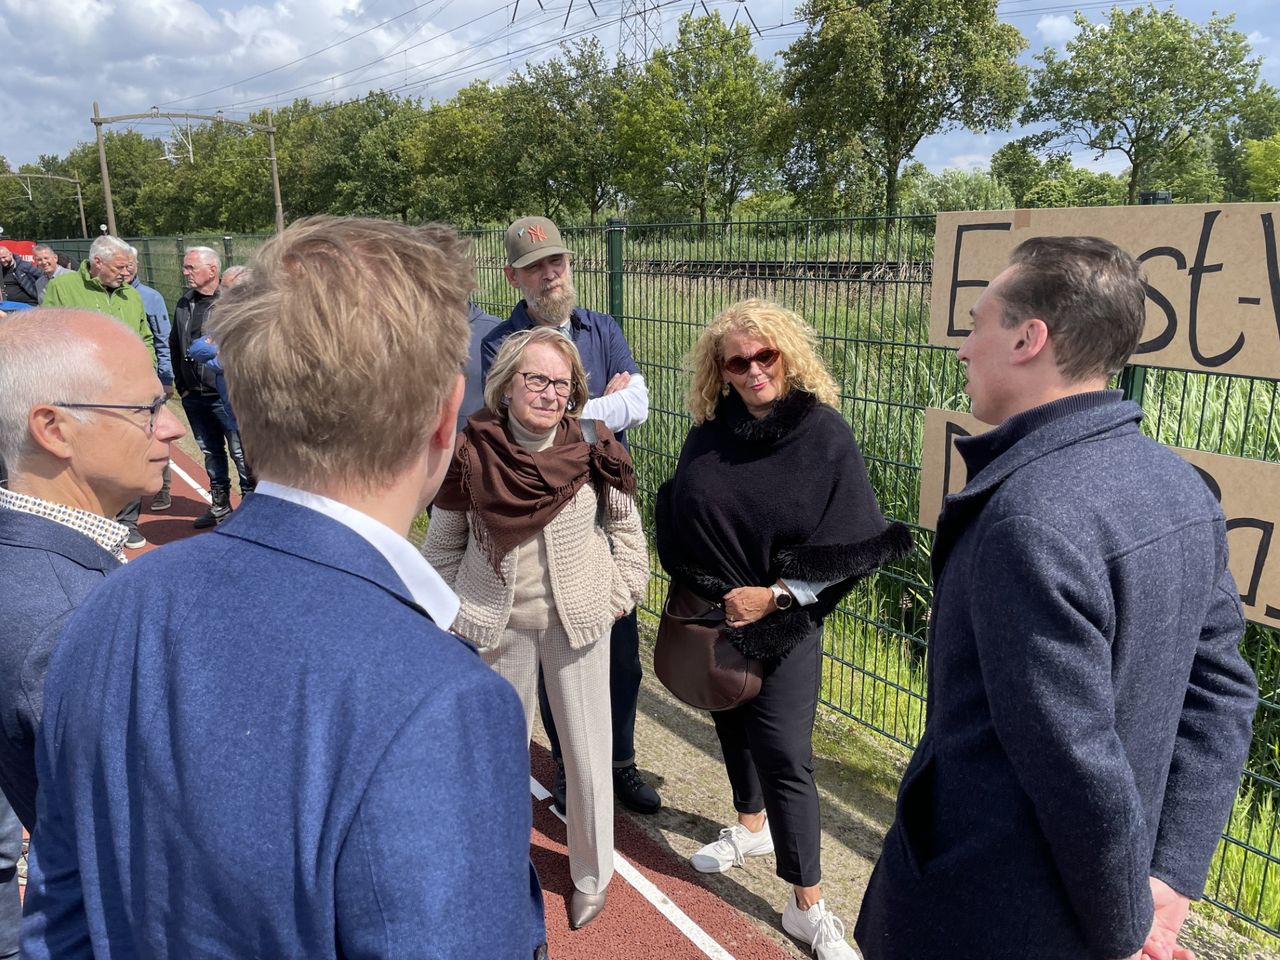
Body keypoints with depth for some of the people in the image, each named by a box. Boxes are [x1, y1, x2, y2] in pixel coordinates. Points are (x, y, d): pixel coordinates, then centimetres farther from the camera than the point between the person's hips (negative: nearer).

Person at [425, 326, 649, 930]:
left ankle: (591, 875, 34)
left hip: (578, 619, 0)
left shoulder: (591, 450, -10)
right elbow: (443, 545, 2)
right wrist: (453, 610, 1)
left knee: (586, 751, 11)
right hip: (500, 623, 0)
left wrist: (624, 590, 1)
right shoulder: (472, 452, -11)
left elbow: (625, 524, 6)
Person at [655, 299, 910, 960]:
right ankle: (750, 826, 46)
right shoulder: (709, 431, -1)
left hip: (784, 623, -4)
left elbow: (851, 540, -12)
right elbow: (676, 518, 10)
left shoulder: (825, 434, -12)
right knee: (732, 726, 21)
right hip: (712, 617, 5)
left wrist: (774, 595, -16)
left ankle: (808, 907, 13)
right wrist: (695, 592, 6)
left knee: (785, 756, -2)